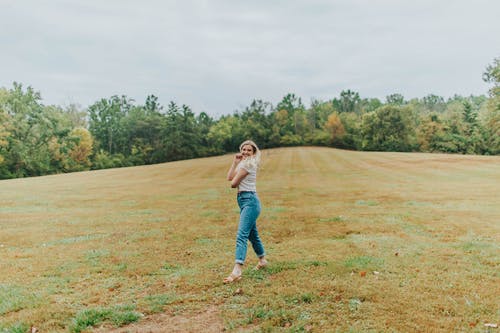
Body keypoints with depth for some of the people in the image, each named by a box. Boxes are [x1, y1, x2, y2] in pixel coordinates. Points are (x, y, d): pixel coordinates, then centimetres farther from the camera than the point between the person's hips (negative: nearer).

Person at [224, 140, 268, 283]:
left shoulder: (248, 164, -10)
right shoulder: (244, 163, 18)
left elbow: (233, 183, -12)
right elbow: (229, 178, 9)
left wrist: (235, 182, 10)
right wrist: (235, 162, 7)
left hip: (249, 201, -10)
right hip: (245, 201, 10)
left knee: (241, 235, -20)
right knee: (252, 234, 21)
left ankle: (237, 270, -27)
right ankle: (262, 260, 39)